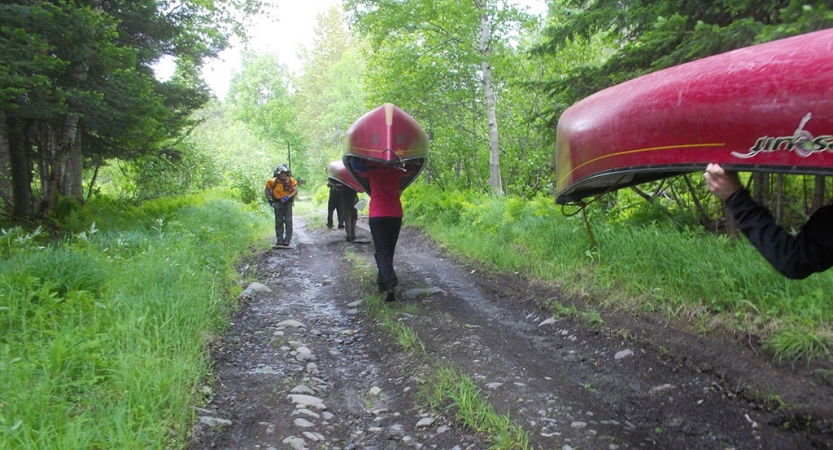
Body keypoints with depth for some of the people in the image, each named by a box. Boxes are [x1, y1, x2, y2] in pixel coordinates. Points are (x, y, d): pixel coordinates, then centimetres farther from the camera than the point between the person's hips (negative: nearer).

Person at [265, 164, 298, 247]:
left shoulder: (291, 180, -11)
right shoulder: (273, 181, -13)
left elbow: (295, 191, -13)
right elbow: (267, 189, 1)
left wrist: (288, 197, -29)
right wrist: (269, 200, -3)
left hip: (288, 203, 0)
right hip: (278, 203, 0)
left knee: (288, 222, -1)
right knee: (279, 222, 6)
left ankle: (287, 239, 6)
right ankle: (280, 239, 14)